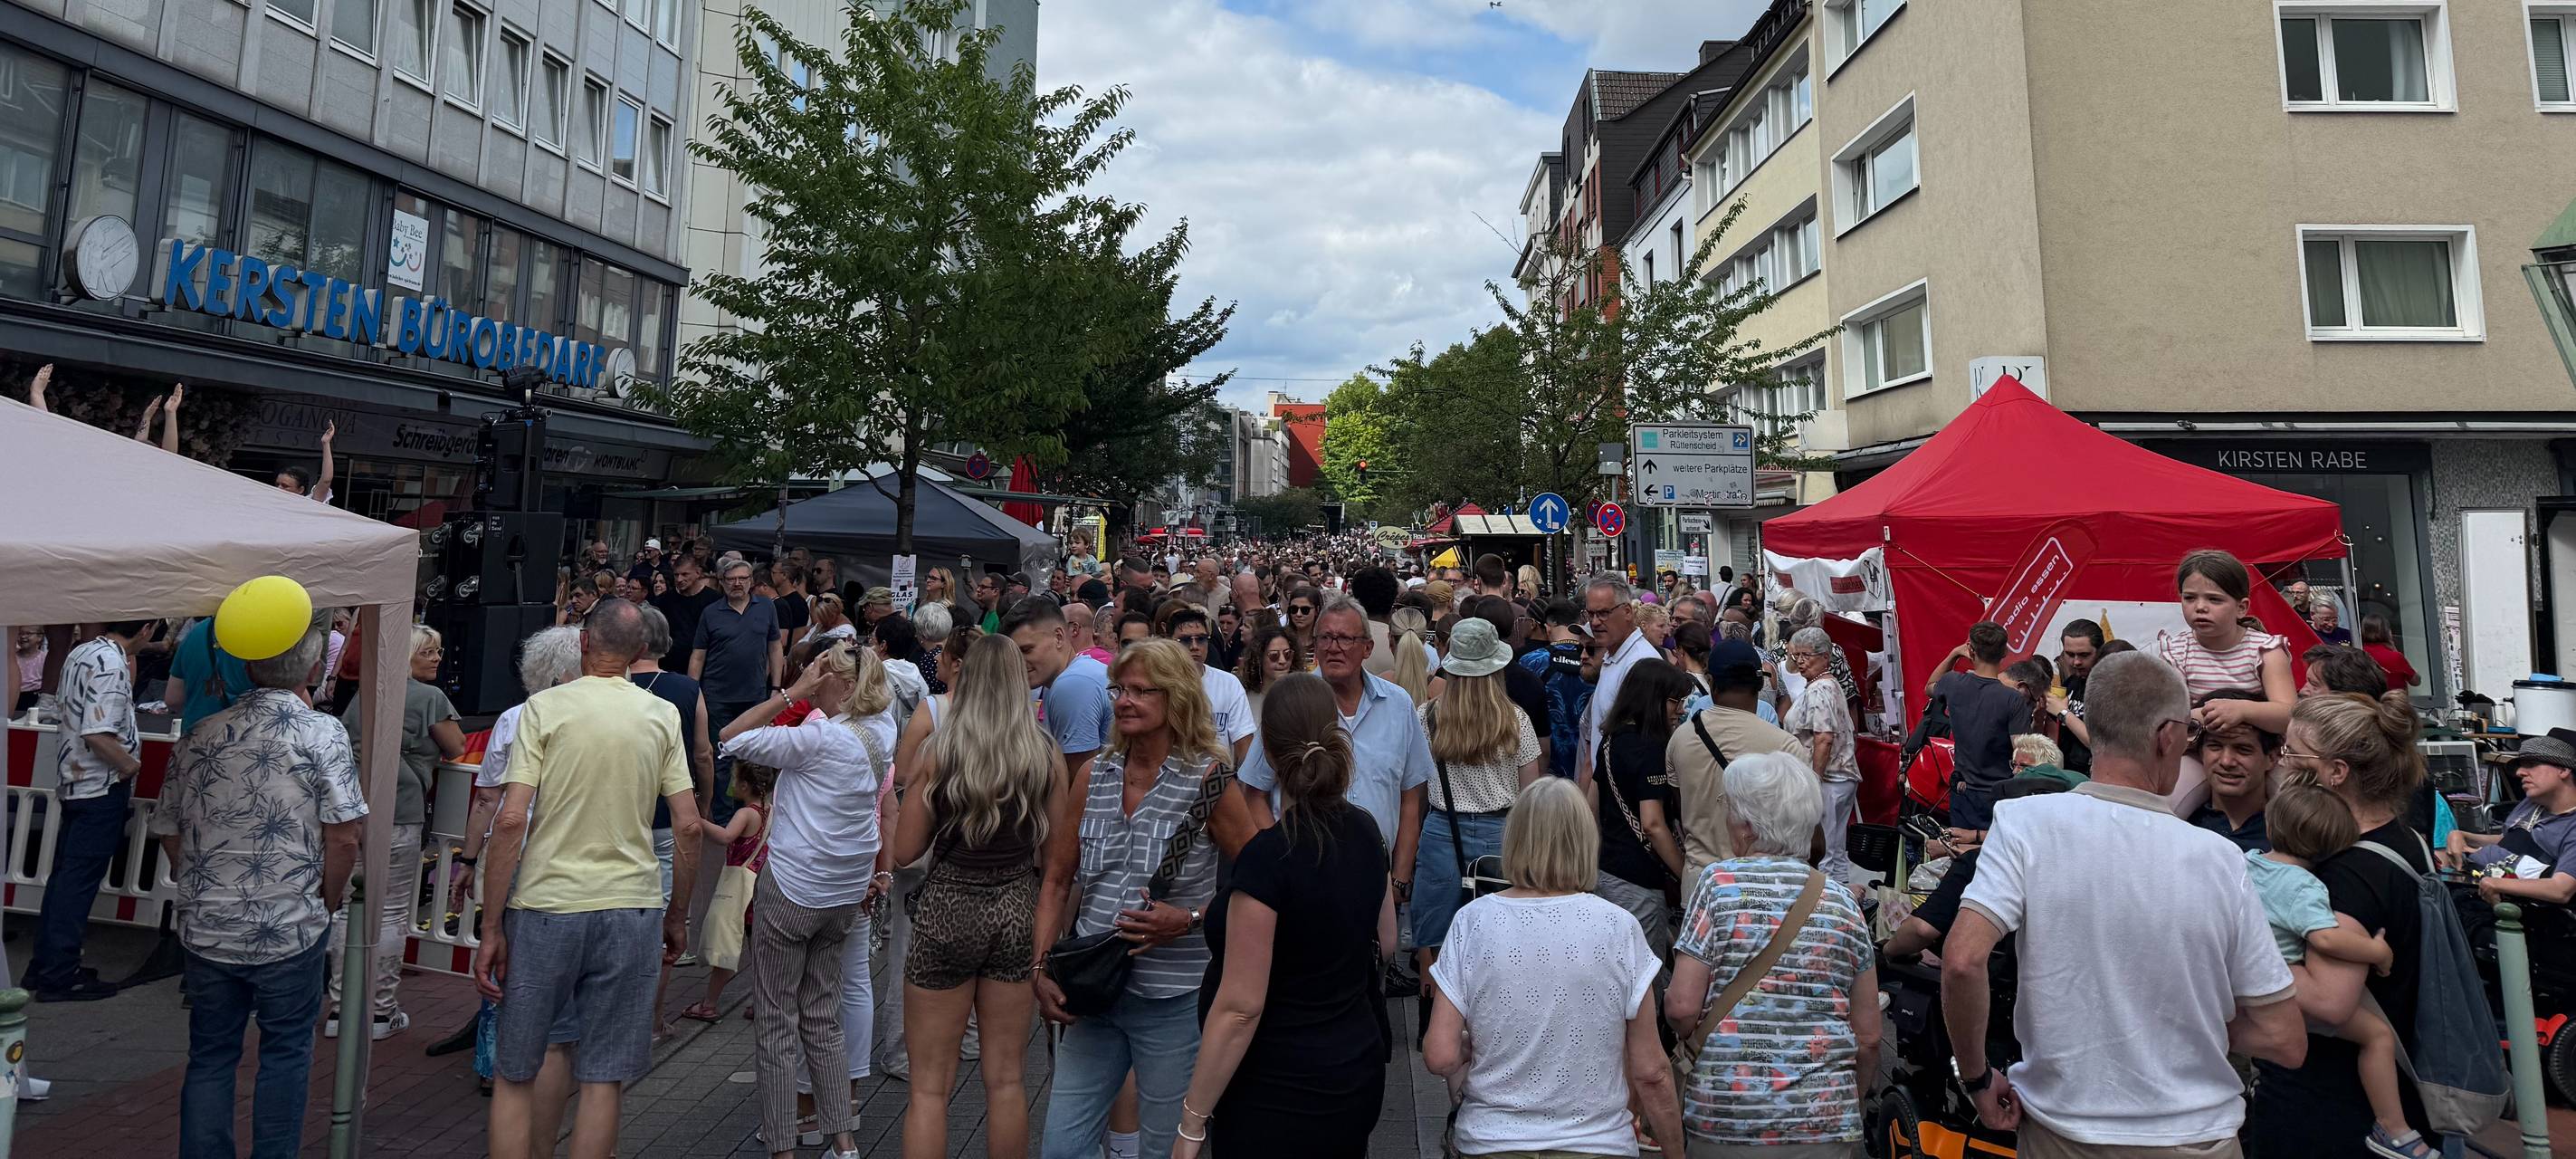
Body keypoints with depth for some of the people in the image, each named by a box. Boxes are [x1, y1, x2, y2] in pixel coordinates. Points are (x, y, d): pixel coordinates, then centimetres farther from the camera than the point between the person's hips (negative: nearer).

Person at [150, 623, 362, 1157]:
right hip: (290, 929, -4)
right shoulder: (323, 733, -13)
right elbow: (343, 838, -15)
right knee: (285, 1054, 11)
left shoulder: (198, 737, 2)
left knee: (209, 1058, 16)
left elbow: (169, 835, 11)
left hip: (205, 928, 4)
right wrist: (324, 905, 2)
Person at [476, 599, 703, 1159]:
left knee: (541, 1052, 16)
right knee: (603, 1078, 8)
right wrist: (678, 915, 12)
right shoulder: (662, 714, 3)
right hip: (631, 905, 1)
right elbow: (688, 826, 1)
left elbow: (510, 820, -9)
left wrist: (490, 929, -2)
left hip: (546, 904, -1)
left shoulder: (545, 706, -3)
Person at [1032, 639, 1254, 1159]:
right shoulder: (1094, 775, 2)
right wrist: (1042, 968, 1)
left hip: (1173, 1003, -4)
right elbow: (1056, 882, 9)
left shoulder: (1207, 779, -10)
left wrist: (1189, 920, -17)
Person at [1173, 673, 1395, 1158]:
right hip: (1356, 1074, 7)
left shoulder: (1268, 857, -24)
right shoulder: (1364, 831, -3)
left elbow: (1239, 1008, -22)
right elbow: (1383, 945, 11)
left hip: (1280, 1097, -7)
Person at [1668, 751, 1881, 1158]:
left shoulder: (1719, 882, -6)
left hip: (1724, 1118, -3)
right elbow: (1868, 1037, 7)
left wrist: (1688, 1034, 10)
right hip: (1826, 1123, 3)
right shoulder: (1843, 900, 4)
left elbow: (1682, 1007, -11)